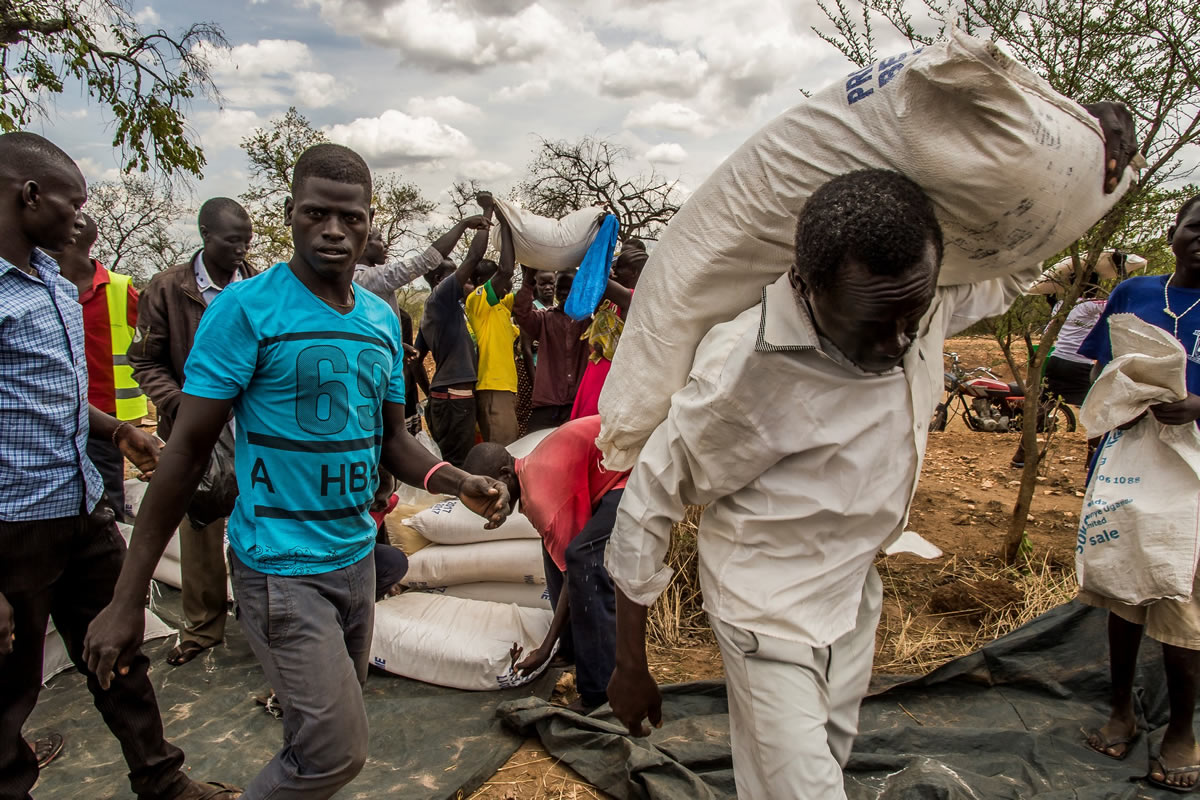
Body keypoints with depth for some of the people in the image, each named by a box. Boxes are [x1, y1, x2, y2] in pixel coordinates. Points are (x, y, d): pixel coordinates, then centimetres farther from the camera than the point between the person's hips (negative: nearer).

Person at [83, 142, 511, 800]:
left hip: (357, 555, 6)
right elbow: (187, 450, -12)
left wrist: (456, 482, -10)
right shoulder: (245, 308, -13)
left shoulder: (383, 319, 5)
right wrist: (127, 598, -12)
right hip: (281, 566, -6)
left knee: (319, 737, 19)